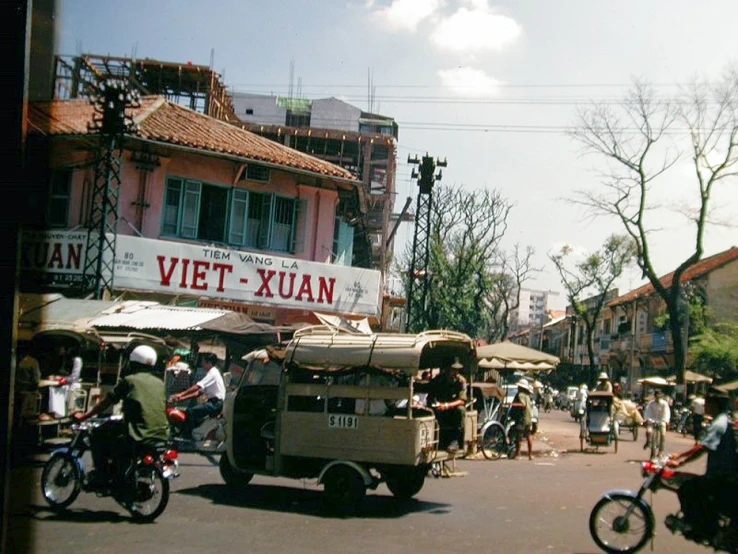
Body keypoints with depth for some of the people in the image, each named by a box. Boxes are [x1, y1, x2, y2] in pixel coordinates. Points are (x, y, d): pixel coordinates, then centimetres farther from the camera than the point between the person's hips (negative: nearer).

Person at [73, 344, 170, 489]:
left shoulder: (129, 380, 2)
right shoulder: (160, 383, 15)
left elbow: (106, 402, 8)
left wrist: (84, 416, 19)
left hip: (138, 436, -6)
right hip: (162, 435, 6)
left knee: (98, 435, 14)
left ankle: (101, 478, 11)